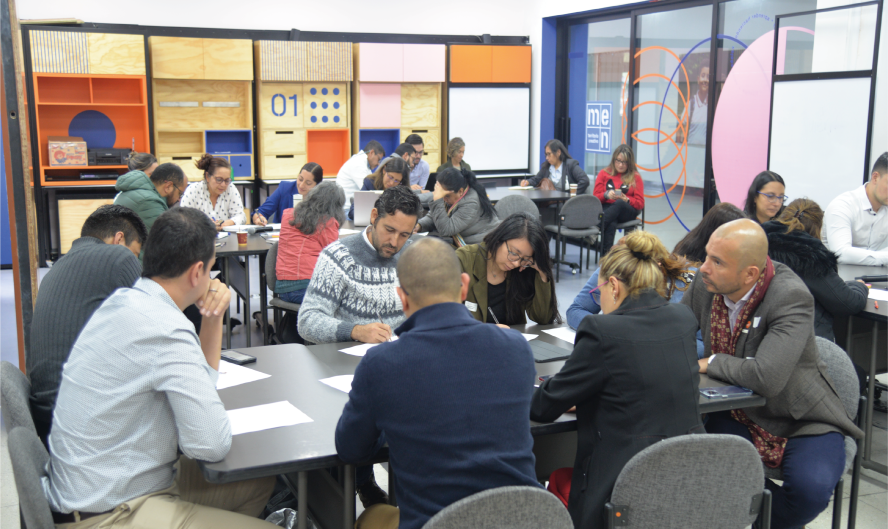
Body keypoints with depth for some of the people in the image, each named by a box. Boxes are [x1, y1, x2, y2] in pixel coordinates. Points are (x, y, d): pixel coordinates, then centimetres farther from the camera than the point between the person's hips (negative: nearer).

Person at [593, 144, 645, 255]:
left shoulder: (635, 177, 12)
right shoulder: (604, 173, 14)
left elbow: (640, 204, 5)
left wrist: (626, 199, -16)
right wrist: (606, 195, -14)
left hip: (628, 212, 0)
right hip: (606, 208, 0)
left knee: (619, 204, -39)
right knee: (611, 225, -39)